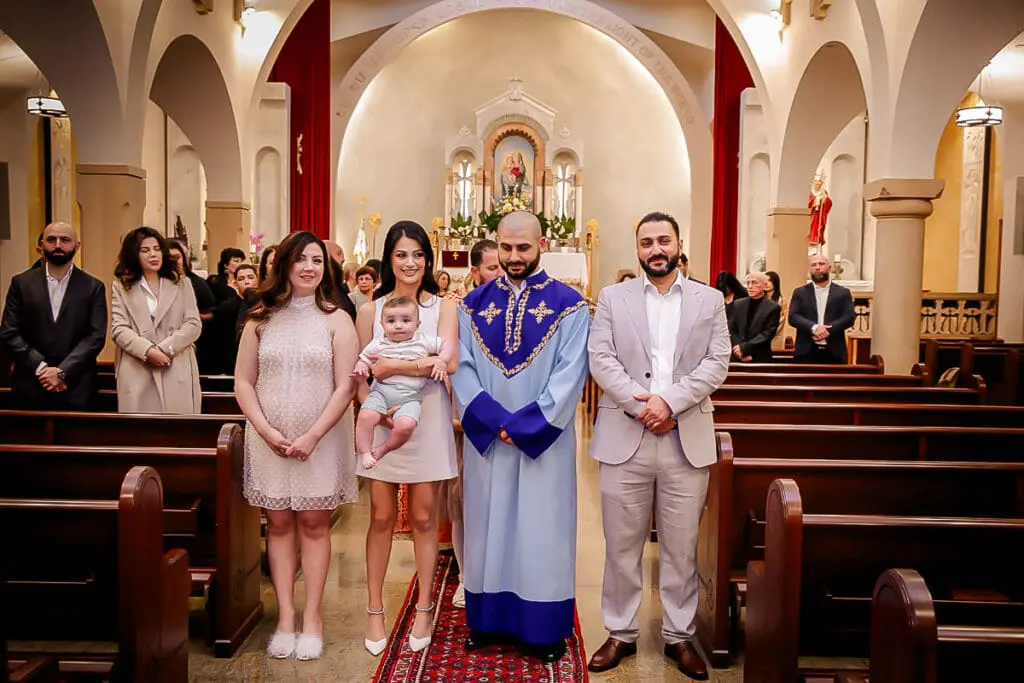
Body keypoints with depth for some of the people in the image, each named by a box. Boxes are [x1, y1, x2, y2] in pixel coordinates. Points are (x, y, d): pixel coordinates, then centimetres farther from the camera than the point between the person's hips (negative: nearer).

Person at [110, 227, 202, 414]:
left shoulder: (181, 283, 14)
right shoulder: (121, 286, 12)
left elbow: (193, 325, 4)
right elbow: (119, 329, 1)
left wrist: (165, 348, -10)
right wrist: (148, 351, -15)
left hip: (177, 374, 1)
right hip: (137, 375, 0)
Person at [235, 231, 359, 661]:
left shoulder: (336, 320, -1)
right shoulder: (261, 319, 5)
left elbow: (345, 387, -6)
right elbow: (243, 382, 3)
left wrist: (312, 435, -14)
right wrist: (267, 431, -10)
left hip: (321, 439, -2)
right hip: (268, 440, 2)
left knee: (313, 524, 4)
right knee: (278, 524, 6)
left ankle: (312, 616, 13)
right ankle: (285, 616, 15)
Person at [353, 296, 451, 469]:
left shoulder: (423, 341, 7)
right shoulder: (377, 343, 12)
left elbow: (447, 345, 12)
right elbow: (364, 359, 17)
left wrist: (441, 361, -4)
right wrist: (361, 369, -5)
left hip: (410, 395, -1)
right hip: (381, 391, 2)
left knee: (405, 425, -27)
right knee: (365, 417, -23)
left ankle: (383, 449, -2)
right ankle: (364, 452, -5)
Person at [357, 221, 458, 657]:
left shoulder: (443, 308, 1)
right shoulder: (370, 310, 5)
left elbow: (448, 361, -14)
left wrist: (391, 366, -17)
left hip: (427, 421, -1)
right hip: (381, 423, 1)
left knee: (423, 518, 7)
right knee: (382, 517, 6)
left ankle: (423, 609, 20)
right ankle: (375, 610, 19)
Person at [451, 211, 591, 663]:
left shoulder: (568, 305, -2)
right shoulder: (474, 304, 6)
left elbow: (570, 374, -9)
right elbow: (462, 367, 0)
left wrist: (524, 426, -15)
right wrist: (495, 421, -14)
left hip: (544, 439, -2)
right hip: (486, 438, 3)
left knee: (542, 529, 4)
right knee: (489, 526, 10)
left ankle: (544, 627, 17)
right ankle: (489, 620, 24)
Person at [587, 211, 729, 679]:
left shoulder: (710, 300, 8)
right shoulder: (612, 297, 7)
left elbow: (716, 363, -1)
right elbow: (600, 359, -2)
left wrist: (669, 401, -14)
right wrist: (640, 404, -15)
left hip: (688, 440, 0)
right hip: (624, 438, 0)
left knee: (681, 547, 9)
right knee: (622, 545, 8)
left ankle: (679, 636, 23)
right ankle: (621, 633, 23)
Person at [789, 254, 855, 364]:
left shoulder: (843, 293, 10)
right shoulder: (800, 292, 10)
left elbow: (849, 317, -1)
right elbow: (793, 317, -2)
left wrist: (828, 330, -17)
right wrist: (814, 328, -19)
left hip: (834, 352, 0)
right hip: (806, 351, 0)